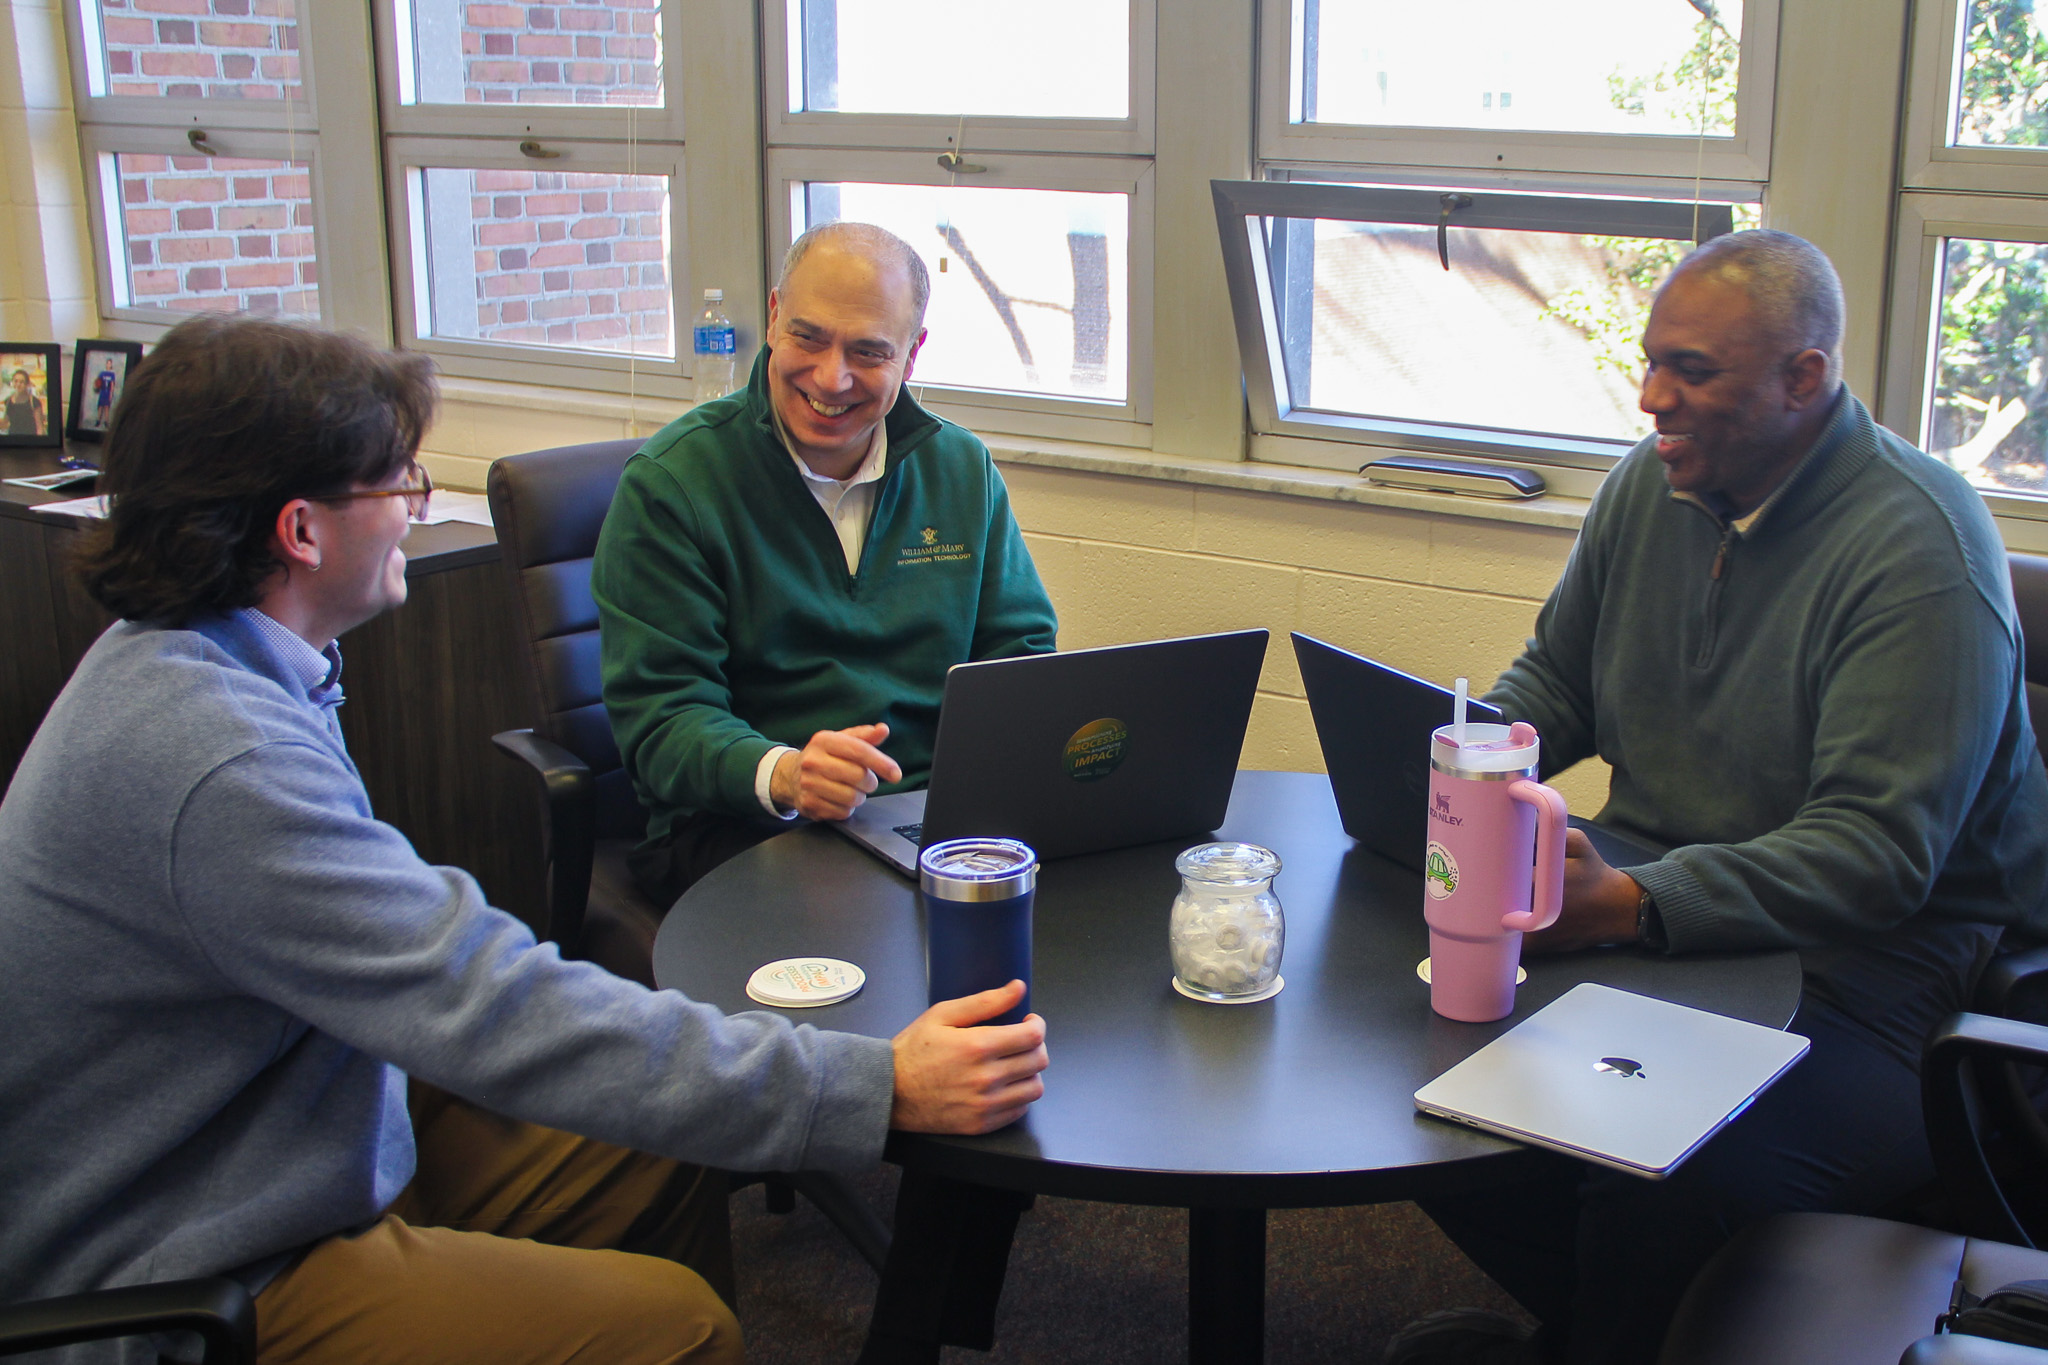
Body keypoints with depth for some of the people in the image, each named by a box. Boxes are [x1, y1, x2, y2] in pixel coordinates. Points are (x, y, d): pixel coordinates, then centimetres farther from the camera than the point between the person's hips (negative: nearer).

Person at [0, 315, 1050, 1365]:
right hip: (191, 1275, -10)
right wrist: (876, 1088, -33)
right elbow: (501, 1015, -34)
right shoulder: (221, 762, -31)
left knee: (668, 1152, 9)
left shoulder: (172, 657, 5)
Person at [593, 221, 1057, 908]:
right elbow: (660, 716, -11)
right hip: (738, 824, -5)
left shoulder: (963, 471, 11)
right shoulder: (669, 482, -4)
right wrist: (781, 774, -32)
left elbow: (1020, 648, 16)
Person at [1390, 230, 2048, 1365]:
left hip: (1861, 970, -7)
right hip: (1650, 910, 7)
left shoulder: (1922, 550, -16)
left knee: (1668, 1176, -33)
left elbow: (1875, 853, -23)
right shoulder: (1651, 486, 7)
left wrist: (1633, 904, -34)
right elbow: (1552, 683, 19)